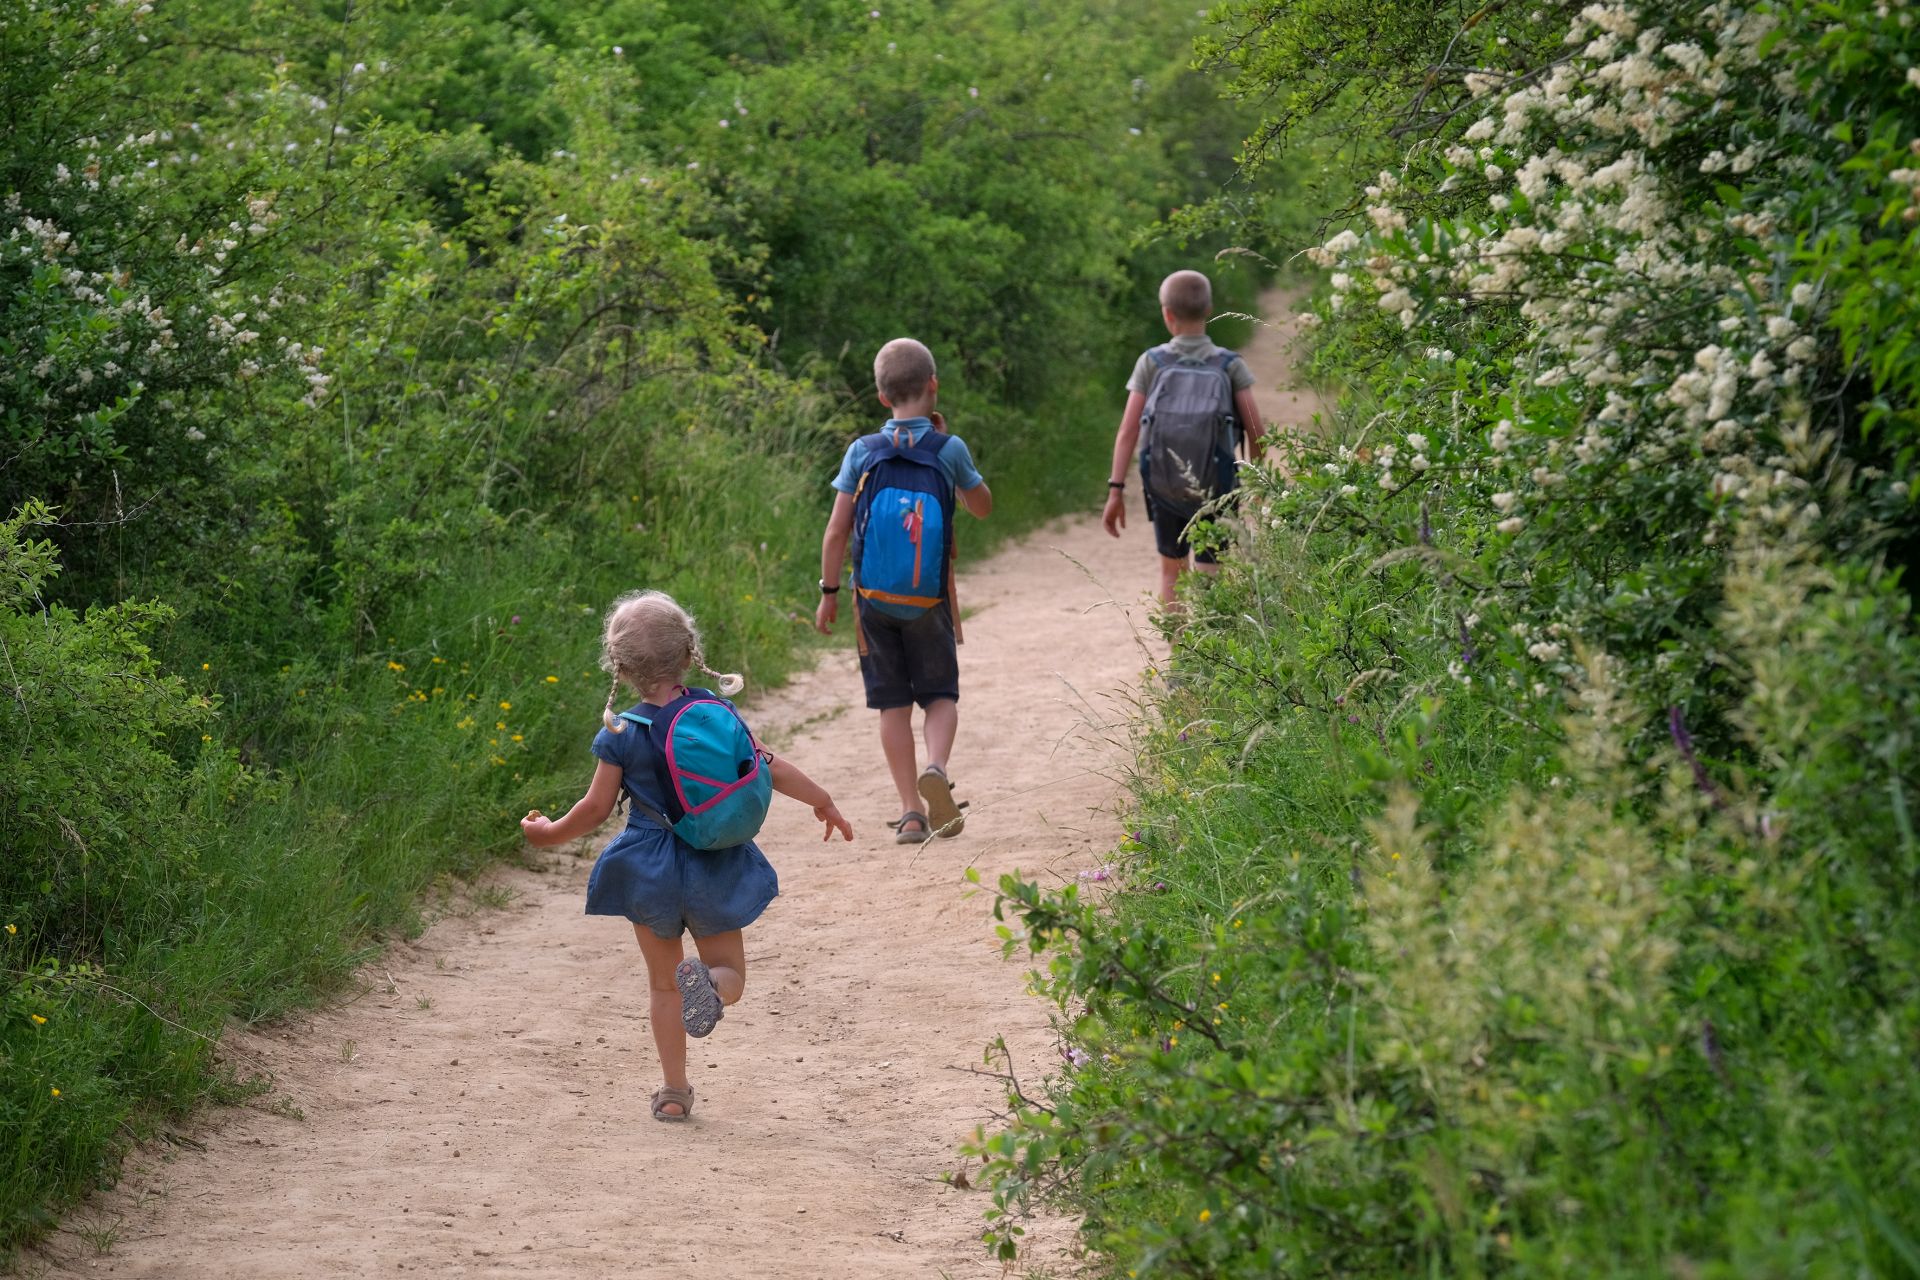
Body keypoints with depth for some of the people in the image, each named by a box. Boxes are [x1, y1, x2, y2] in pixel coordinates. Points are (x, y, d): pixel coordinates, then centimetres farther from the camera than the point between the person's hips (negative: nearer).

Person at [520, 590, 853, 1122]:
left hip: (650, 872, 0)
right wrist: (822, 799, 13)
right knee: (730, 973, 11)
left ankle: (674, 1092, 13)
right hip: (714, 868, 0)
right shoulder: (718, 711, -5)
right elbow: (766, 767, -2)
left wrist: (549, 833, 13)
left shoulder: (620, 734, -9)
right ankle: (707, 982, -27)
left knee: (663, 983, 15)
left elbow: (596, 807, -5)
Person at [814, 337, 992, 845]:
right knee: (940, 694, 12)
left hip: (873, 598, 1)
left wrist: (829, 592, 6)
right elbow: (982, 507, 11)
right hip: (930, 602, -1)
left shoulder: (862, 453, -3)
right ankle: (936, 767, -17)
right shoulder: (949, 450, -6)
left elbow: (837, 530, -4)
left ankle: (911, 810, 5)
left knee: (892, 703, 9)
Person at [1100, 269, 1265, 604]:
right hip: (1215, 489, -1)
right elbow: (1256, 431, -7)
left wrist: (1116, 489, -5)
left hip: (1163, 488, 1)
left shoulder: (1151, 363, -4)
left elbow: (1127, 431, -8)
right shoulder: (1230, 366, -5)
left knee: (1172, 572, 21)